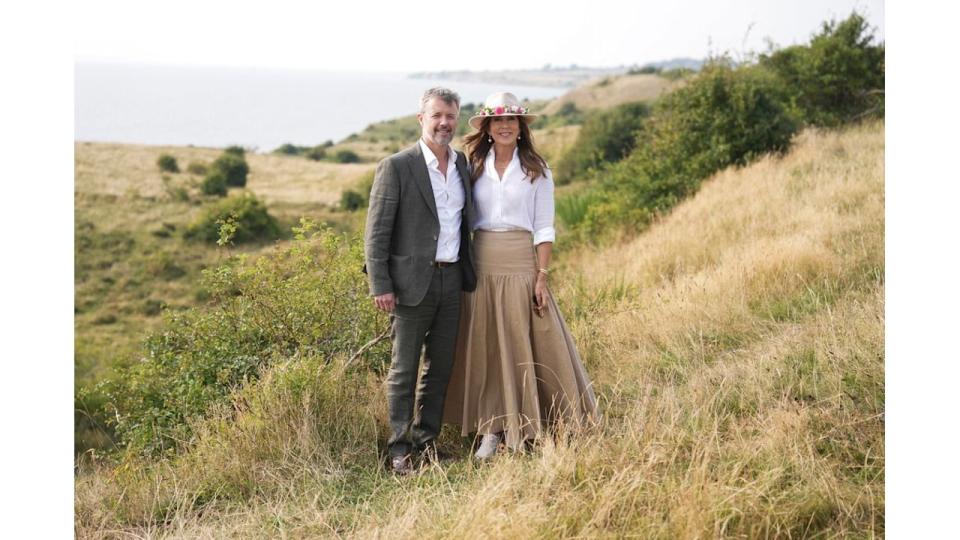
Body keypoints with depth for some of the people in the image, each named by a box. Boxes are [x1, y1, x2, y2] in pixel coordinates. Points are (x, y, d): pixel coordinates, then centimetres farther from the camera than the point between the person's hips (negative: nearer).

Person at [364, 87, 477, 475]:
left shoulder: (463, 164, 10)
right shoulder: (396, 167, -8)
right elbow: (376, 232, -9)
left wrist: (469, 272, 11)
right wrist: (380, 286, -14)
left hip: (451, 280, 6)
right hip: (412, 282, -5)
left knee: (440, 367, 12)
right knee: (404, 370, 2)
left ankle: (427, 439, 25)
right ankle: (400, 449, 10)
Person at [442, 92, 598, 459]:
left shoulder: (536, 170, 2)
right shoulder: (474, 167, 8)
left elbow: (544, 228, -1)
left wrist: (542, 276, -9)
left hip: (521, 264, -2)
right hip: (482, 265, 3)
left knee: (523, 344, 0)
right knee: (484, 346, 3)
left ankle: (524, 428, 12)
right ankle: (491, 429, 10)